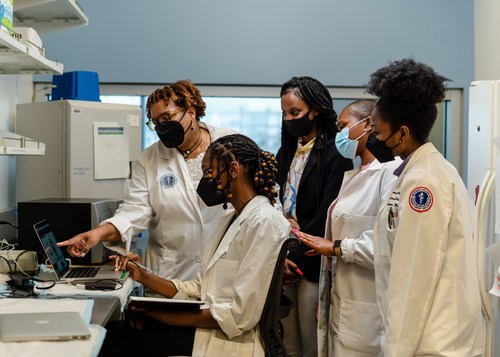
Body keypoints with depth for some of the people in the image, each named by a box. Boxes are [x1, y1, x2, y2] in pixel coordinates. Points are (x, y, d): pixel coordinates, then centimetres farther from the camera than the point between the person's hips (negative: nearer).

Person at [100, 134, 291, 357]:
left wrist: (167, 316, -17)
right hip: (207, 333, 8)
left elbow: (240, 315, -21)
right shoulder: (231, 219, 15)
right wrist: (144, 277, 5)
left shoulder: (264, 222, -15)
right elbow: (200, 290, 13)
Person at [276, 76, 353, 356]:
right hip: (285, 261, 6)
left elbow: (326, 216, -14)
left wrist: (295, 258, -11)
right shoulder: (287, 152, 14)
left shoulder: (335, 154, -8)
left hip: (313, 263, -6)